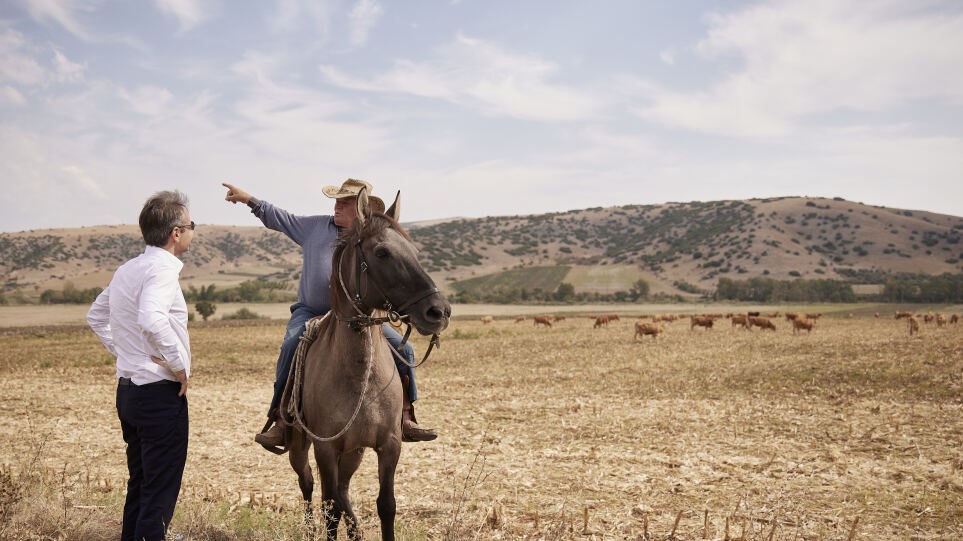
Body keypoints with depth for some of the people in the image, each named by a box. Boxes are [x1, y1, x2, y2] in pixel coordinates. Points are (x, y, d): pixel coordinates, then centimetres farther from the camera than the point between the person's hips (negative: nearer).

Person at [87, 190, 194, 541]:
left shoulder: (126, 270, 10)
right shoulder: (161, 269, -18)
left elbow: (96, 316, 24)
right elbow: (151, 320, -35)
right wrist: (178, 364, -23)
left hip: (128, 390, 9)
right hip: (160, 393, -9)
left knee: (139, 482, 20)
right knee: (160, 490, 0)